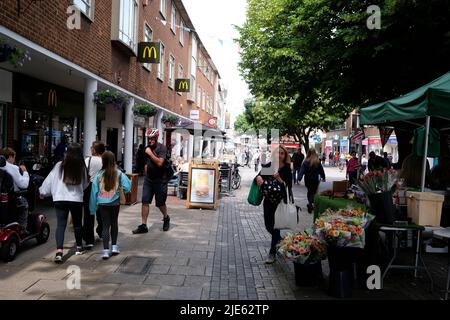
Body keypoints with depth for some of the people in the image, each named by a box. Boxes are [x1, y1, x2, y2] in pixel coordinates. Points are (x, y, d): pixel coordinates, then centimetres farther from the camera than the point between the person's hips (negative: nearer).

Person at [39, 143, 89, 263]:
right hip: (77, 199, 1)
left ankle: (59, 251, -14)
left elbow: (50, 180, 3)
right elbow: (85, 184, 9)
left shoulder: (60, 166, -5)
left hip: (60, 199, -1)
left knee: (60, 224, 0)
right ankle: (79, 247, 32)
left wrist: (43, 192, 17)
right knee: (77, 223, 17)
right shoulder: (82, 167, -3)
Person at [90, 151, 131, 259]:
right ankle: (114, 246, 24)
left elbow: (94, 191, 0)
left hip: (102, 204, 0)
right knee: (114, 223, 19)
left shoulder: (99, 175, -4)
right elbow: (127, 187, -9)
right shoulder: (119, 173, -5)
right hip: (115, 202, 0)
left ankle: (106, 250, -2)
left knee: (105, 225, 5)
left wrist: (93, 208, 8)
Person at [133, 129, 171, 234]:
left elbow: (160, 163, -23)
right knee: (145, 202, -2)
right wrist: (146, 175, 17)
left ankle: (166, 218, 34)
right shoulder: (147, 148, 8)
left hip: (160, 181, -5)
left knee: (160, 203, 6)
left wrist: (150, 153, -21)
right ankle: (143, 226, 2)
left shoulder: (162, 148, -11)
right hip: (148, 180, 5)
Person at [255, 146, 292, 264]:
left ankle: (272, 252, 16)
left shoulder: (287, 169, -8)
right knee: (268, 225, 11)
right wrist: (259, 177, -29)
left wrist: (279, 179, -30)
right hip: (268, 200, 3)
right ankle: (280, 240, 41)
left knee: (275, 225, 0)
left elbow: (288, 186, -14)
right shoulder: (269, 165, -1)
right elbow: (259, 175, -6)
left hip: (280, 201, -3)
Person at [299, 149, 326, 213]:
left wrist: (300, 178, -20)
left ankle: (310, 204, 25)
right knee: (313, 192, 7)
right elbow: (321, 171, 3)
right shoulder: (318, 162, -5)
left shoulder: (306, 162, -10)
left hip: (308, 180, 1)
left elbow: (302, 171, -16)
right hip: (315, 180, -1)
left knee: (309, 191, 19)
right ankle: (311, 204, -7)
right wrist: (323, 177, 15)